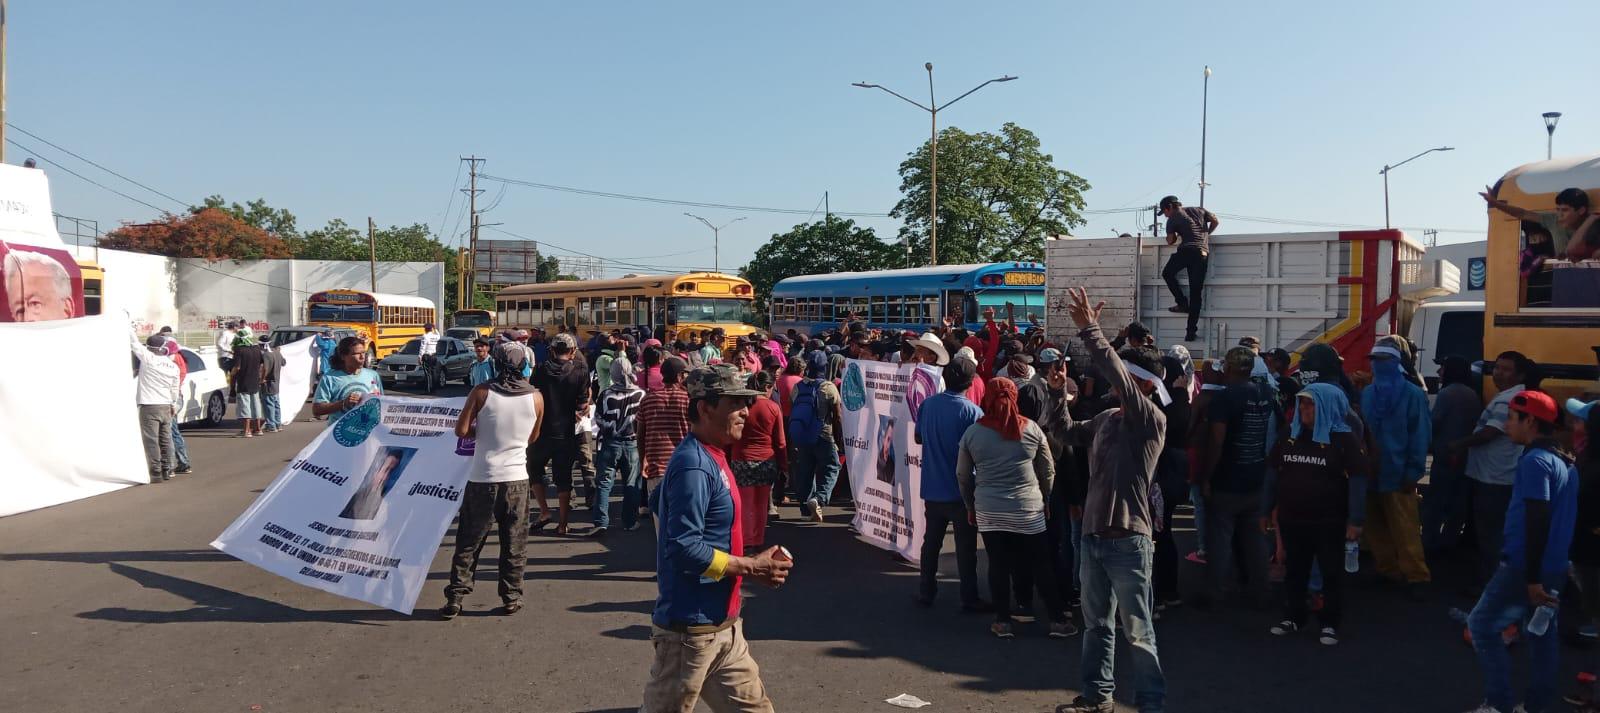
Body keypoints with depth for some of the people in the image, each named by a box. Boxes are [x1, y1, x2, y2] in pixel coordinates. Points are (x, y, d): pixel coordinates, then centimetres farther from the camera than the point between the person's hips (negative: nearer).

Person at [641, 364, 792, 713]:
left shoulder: (711, 456, 8)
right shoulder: (694, 465, -22)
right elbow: (685, 549, -27)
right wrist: (751, 568, -17)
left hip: (722, 624, 9)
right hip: (691, 628, -9)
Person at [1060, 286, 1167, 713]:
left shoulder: (1152, 420, -11)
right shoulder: (1106, 418, 10)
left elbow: (1118, 377, -24)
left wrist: (1089, 330, -25)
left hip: (1127, 538, -7)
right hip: (1093, 534, 7)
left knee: (1137, 630, 2)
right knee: (1096, 624, 17)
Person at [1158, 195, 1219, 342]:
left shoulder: (1173, 219, 10)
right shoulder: (1199, 210, 23)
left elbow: (1170, 241, 5)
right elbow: (1215, 221, 17)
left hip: (1187, 250, -4)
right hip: (1203, 253, 4)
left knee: (1167, 273, 23)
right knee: (1196, 294, 3)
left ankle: (1182, 303, 8)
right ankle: (1191, 332, 0)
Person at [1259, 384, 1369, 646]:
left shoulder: (1345, 439, -10)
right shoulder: (1288, 436, 4)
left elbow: (1357, 481, -12)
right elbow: (1273, 474, 9)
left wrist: (1355, 520, -16)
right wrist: (1266, 510, 10)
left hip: (1329, 522, -4)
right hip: (1291, 519, 5)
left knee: (1332, 573, 6)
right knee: (1294, 570, 15)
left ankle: (1329, 624, 17)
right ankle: (1293, 616, 28)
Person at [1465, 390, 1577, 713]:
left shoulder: (1534, 460, -18)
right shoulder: (1565, 461, 12)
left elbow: (1536, 521, -22)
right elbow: (1557, 517, 18)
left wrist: (1532, 578, -21)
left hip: (1527, 566, -9)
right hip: (1553, 566, 9)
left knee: (1482, 624, 0)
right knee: (1543, 634, 13)